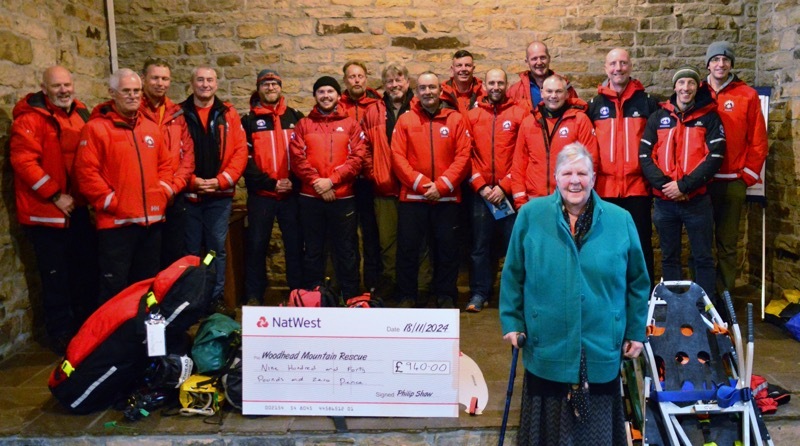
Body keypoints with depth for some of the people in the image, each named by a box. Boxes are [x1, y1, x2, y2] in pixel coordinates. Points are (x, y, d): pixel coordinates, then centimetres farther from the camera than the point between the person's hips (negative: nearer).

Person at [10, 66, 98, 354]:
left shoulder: (81, 114, 9)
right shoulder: (30, 119, -12)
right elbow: (23, 161, -19)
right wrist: (55, 196, -19)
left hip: (79, 208, 7)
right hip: (47, 211, -7)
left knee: (88, 270, 17)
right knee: (56, 277, 3)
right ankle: (61, 335, 18)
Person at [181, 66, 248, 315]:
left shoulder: (228, 114, 5)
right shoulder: (179, 114, 2)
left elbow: (240, 151, -2)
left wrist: (221, 180, -12)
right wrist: (192, 181, -13)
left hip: (220, 195, 1)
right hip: (188, 194, 0)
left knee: (217, 248, 7)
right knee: (190, 250, 9)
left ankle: (216, 298, 18)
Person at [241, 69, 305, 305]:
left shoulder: (295, 117, 10)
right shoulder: (249, 121, 6)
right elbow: (245, 159, -3)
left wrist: (295, 180, -9)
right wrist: (269, 183, -12)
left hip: (292, 193, 1)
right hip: (260, 194, -1)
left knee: (295, 243, 6)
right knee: (256, 245, 3)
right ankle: (254, 296, 14)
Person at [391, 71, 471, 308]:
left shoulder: (456, 119, 5)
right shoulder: (405, 120, 4)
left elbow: (463, 156, -2)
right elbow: (398, 157, -4)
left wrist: (442, 185, -12)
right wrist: (421, 183, -14)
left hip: (447, 198, 0)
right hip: (412, 197, 0)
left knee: (447, 248, 8)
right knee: (407, 247, 5)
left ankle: (446, 296, 23)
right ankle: (407, 296, 19)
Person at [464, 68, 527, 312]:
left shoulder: (519, 113, 2)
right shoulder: (472, 115, 8)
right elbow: (467, 155, 3)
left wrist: (504, 186, -9)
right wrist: (481, 186, -6)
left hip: (510, 192, -1)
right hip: (481, 192, 2)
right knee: (480, 245, 7)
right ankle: (479, 293, 17)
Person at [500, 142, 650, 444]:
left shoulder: (620, 220, -2)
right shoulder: (530, 214, -4)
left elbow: (637, 282, 6)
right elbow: (513, 275, 1)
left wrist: (636, 332, 6)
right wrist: (512, 321, -2)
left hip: (601, 349, 1)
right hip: (546, 348, -1)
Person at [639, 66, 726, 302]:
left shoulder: (709, 117, 3)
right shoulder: (658, 117, 9)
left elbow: (715, 157, -7)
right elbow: (645, 156, 1)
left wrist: (684, 185, -16)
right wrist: (664, 185, -13)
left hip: (697, 200, -2)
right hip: (664, 201, 3)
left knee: (703, 258, 4)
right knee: (669, 258, 12)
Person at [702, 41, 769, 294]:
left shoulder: (747, 96, 3)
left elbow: (758, 141, 1)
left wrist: (748, 175, -4)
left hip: (733, 183, -1)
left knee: (727, 242, 4)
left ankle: (724, 294, 13)